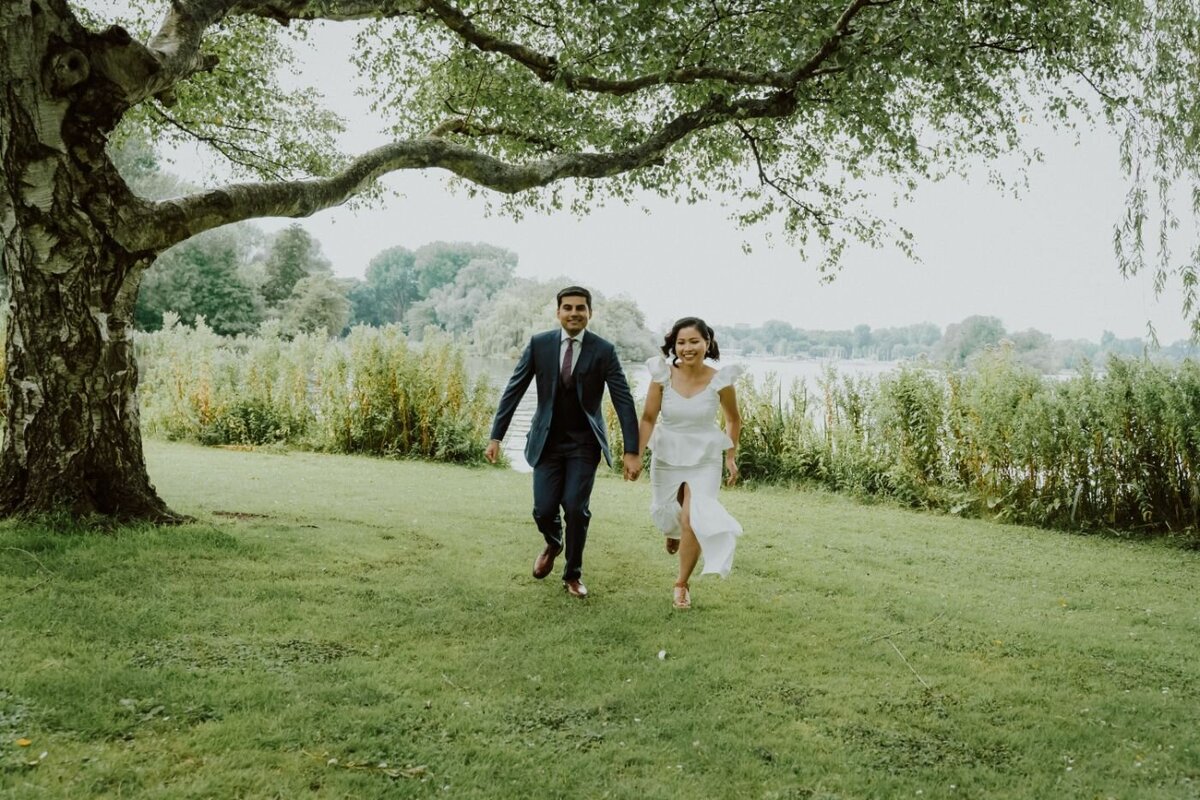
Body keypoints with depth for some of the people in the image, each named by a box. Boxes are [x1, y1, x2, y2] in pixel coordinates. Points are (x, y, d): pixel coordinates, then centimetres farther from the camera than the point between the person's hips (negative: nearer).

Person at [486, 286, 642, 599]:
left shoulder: (604, 350, -8)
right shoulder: (539, 344, -4)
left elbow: (623, 401, -9)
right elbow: (513, 390, -1)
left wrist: (631, 451, -16)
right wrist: (496, 436, -5)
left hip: (584, 443, -1)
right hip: (547, 441, 1)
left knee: (576, 508, -9)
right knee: (544, 510, -1)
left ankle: (573, 574, 16)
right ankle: (553, 544, 37)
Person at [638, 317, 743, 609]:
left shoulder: (720, 380, -15)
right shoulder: (663, 375, -15)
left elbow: (733, 420, 2)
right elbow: (648, 418, -9)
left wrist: (731, 457, 5)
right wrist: (636, 455, -17)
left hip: (704, 459, -2)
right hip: (666, 455, 2)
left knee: (692, 521, -12)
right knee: (666, 513, 20)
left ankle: (682, 584, 9)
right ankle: (673, 532, 60)